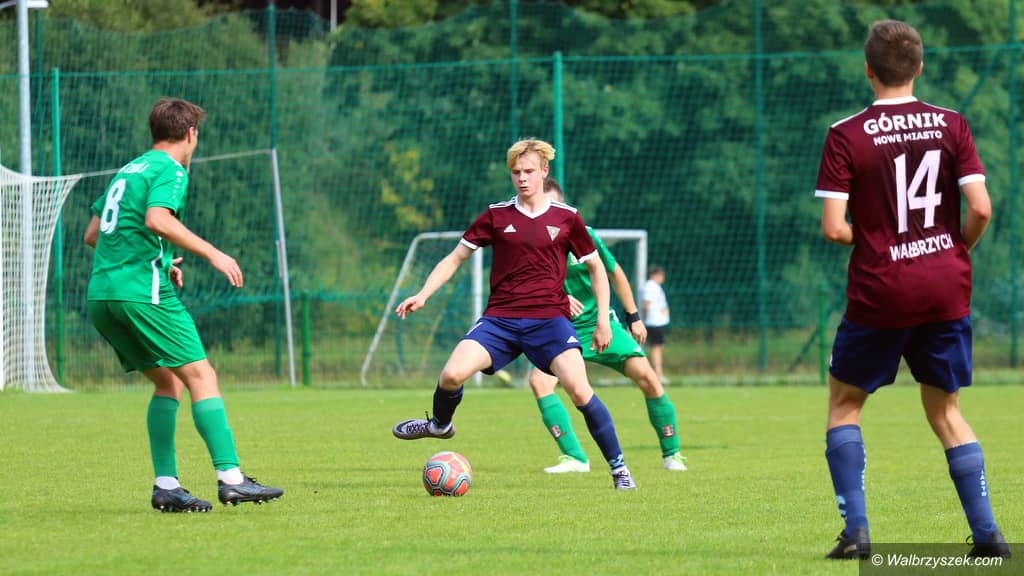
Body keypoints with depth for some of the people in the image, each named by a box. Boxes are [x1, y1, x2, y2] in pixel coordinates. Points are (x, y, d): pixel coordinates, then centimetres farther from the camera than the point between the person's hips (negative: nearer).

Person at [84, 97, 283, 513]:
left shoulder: (128, 171, 22)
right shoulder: (169, 170, -3)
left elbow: (92, 234, 25)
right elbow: (157, 219, -22)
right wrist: (211, 253, -17)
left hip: (101, 294, 8)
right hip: (142, 293, -8)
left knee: (168, 382, 14)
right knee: (201, 376, -6)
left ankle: (166, 486, 7)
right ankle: (230, 478, -13)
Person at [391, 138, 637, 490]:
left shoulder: (566, 218, 5)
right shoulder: (497, 216, 7)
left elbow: (595, 266, 16)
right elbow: (455, 258, 13)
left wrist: (603, 319, 9)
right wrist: (422, 295, 1)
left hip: (549, 318, -1)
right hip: (500, 319, 1)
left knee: (579, 389, -21)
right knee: (452, 374, -19)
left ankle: (618, 468, -6)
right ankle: (440, 424, 17)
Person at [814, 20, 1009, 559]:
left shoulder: (846, 136, -8)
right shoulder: (950, 125, 0)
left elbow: (834, 228, -13)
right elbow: (981, 209, -7)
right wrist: (958, 249, 13)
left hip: (879, 293, -3)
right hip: (947, 291, 3)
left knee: (844, 403, 14)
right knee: (945, 411, 16)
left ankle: (855, 529, 2)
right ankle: (987, 533, 4)